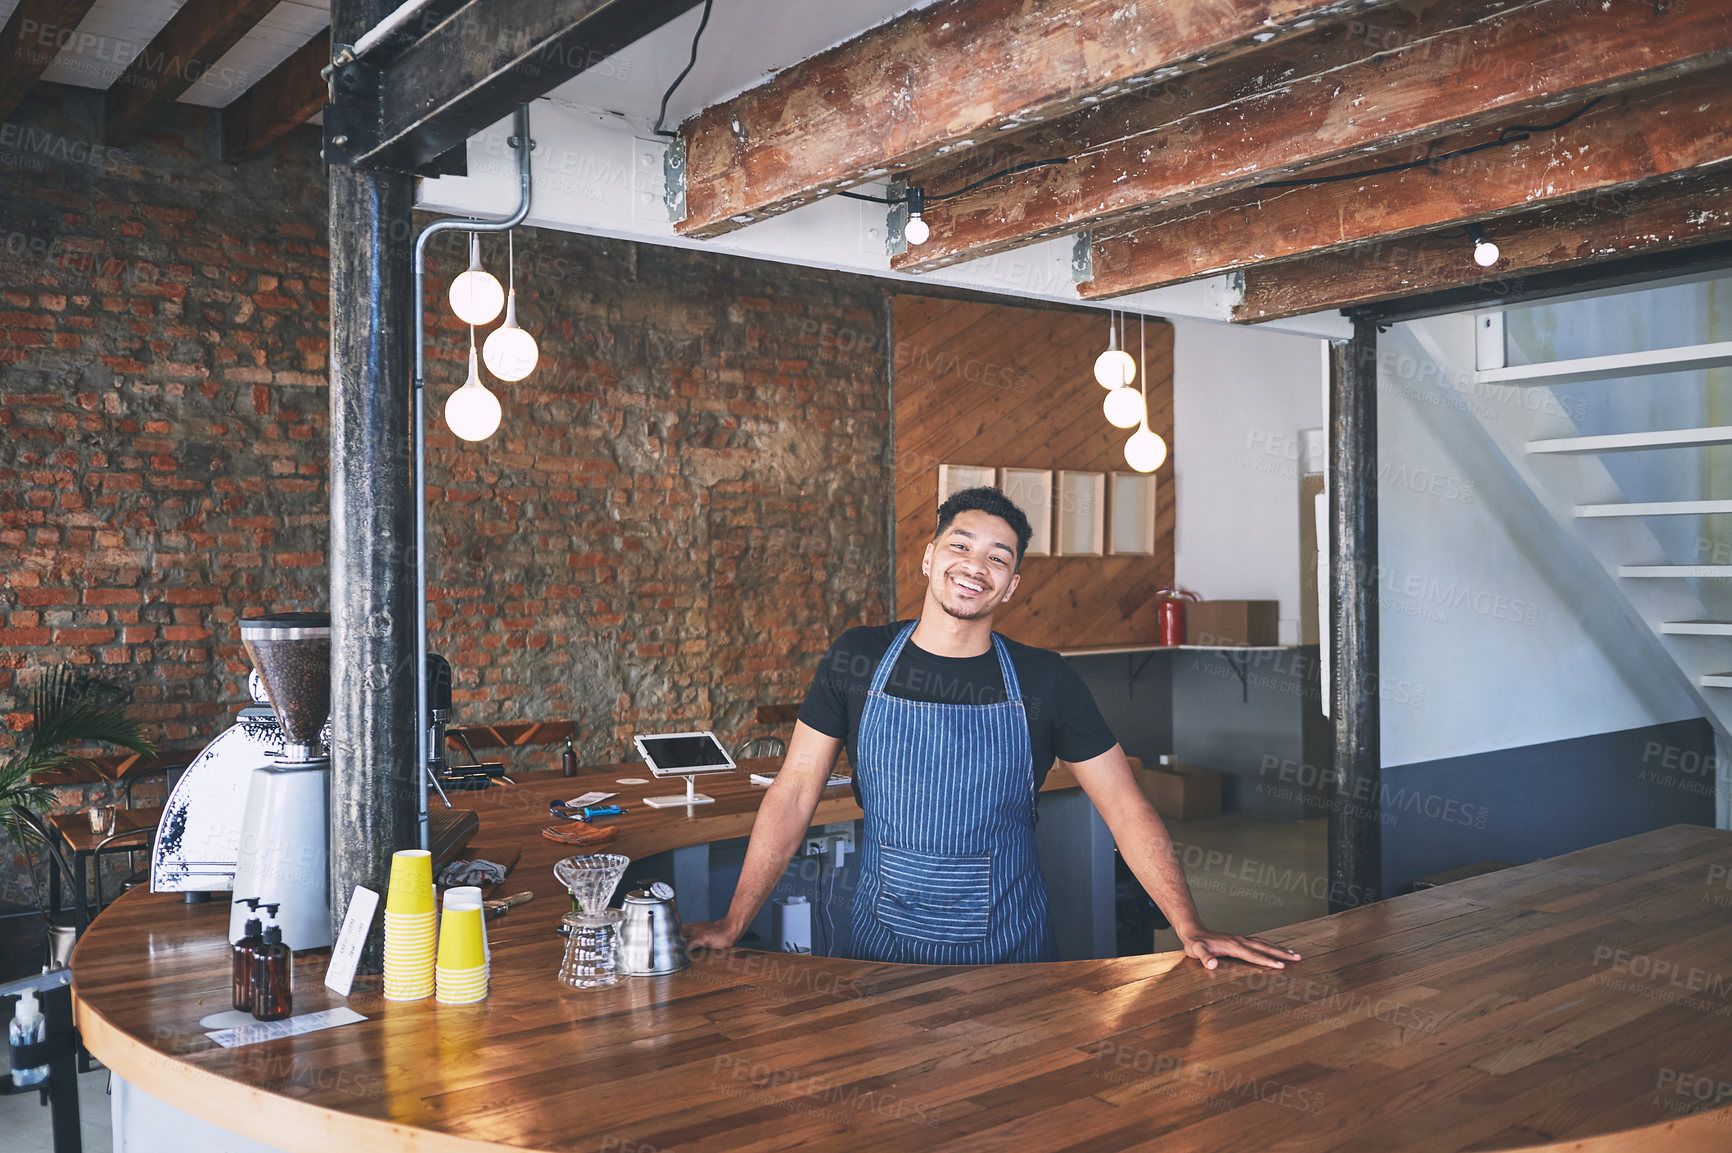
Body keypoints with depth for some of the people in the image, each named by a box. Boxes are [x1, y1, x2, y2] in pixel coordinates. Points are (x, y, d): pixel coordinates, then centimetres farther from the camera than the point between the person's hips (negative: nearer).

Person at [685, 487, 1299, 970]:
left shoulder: (1045, 680, -6)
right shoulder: (857, 660, -4)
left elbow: (1126, 806, -4)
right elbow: (793, 795, -2)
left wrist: (1191, 928, -12)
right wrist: (733, 923, -5)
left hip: (1010, 948, 0)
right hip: (882, 944, 0)